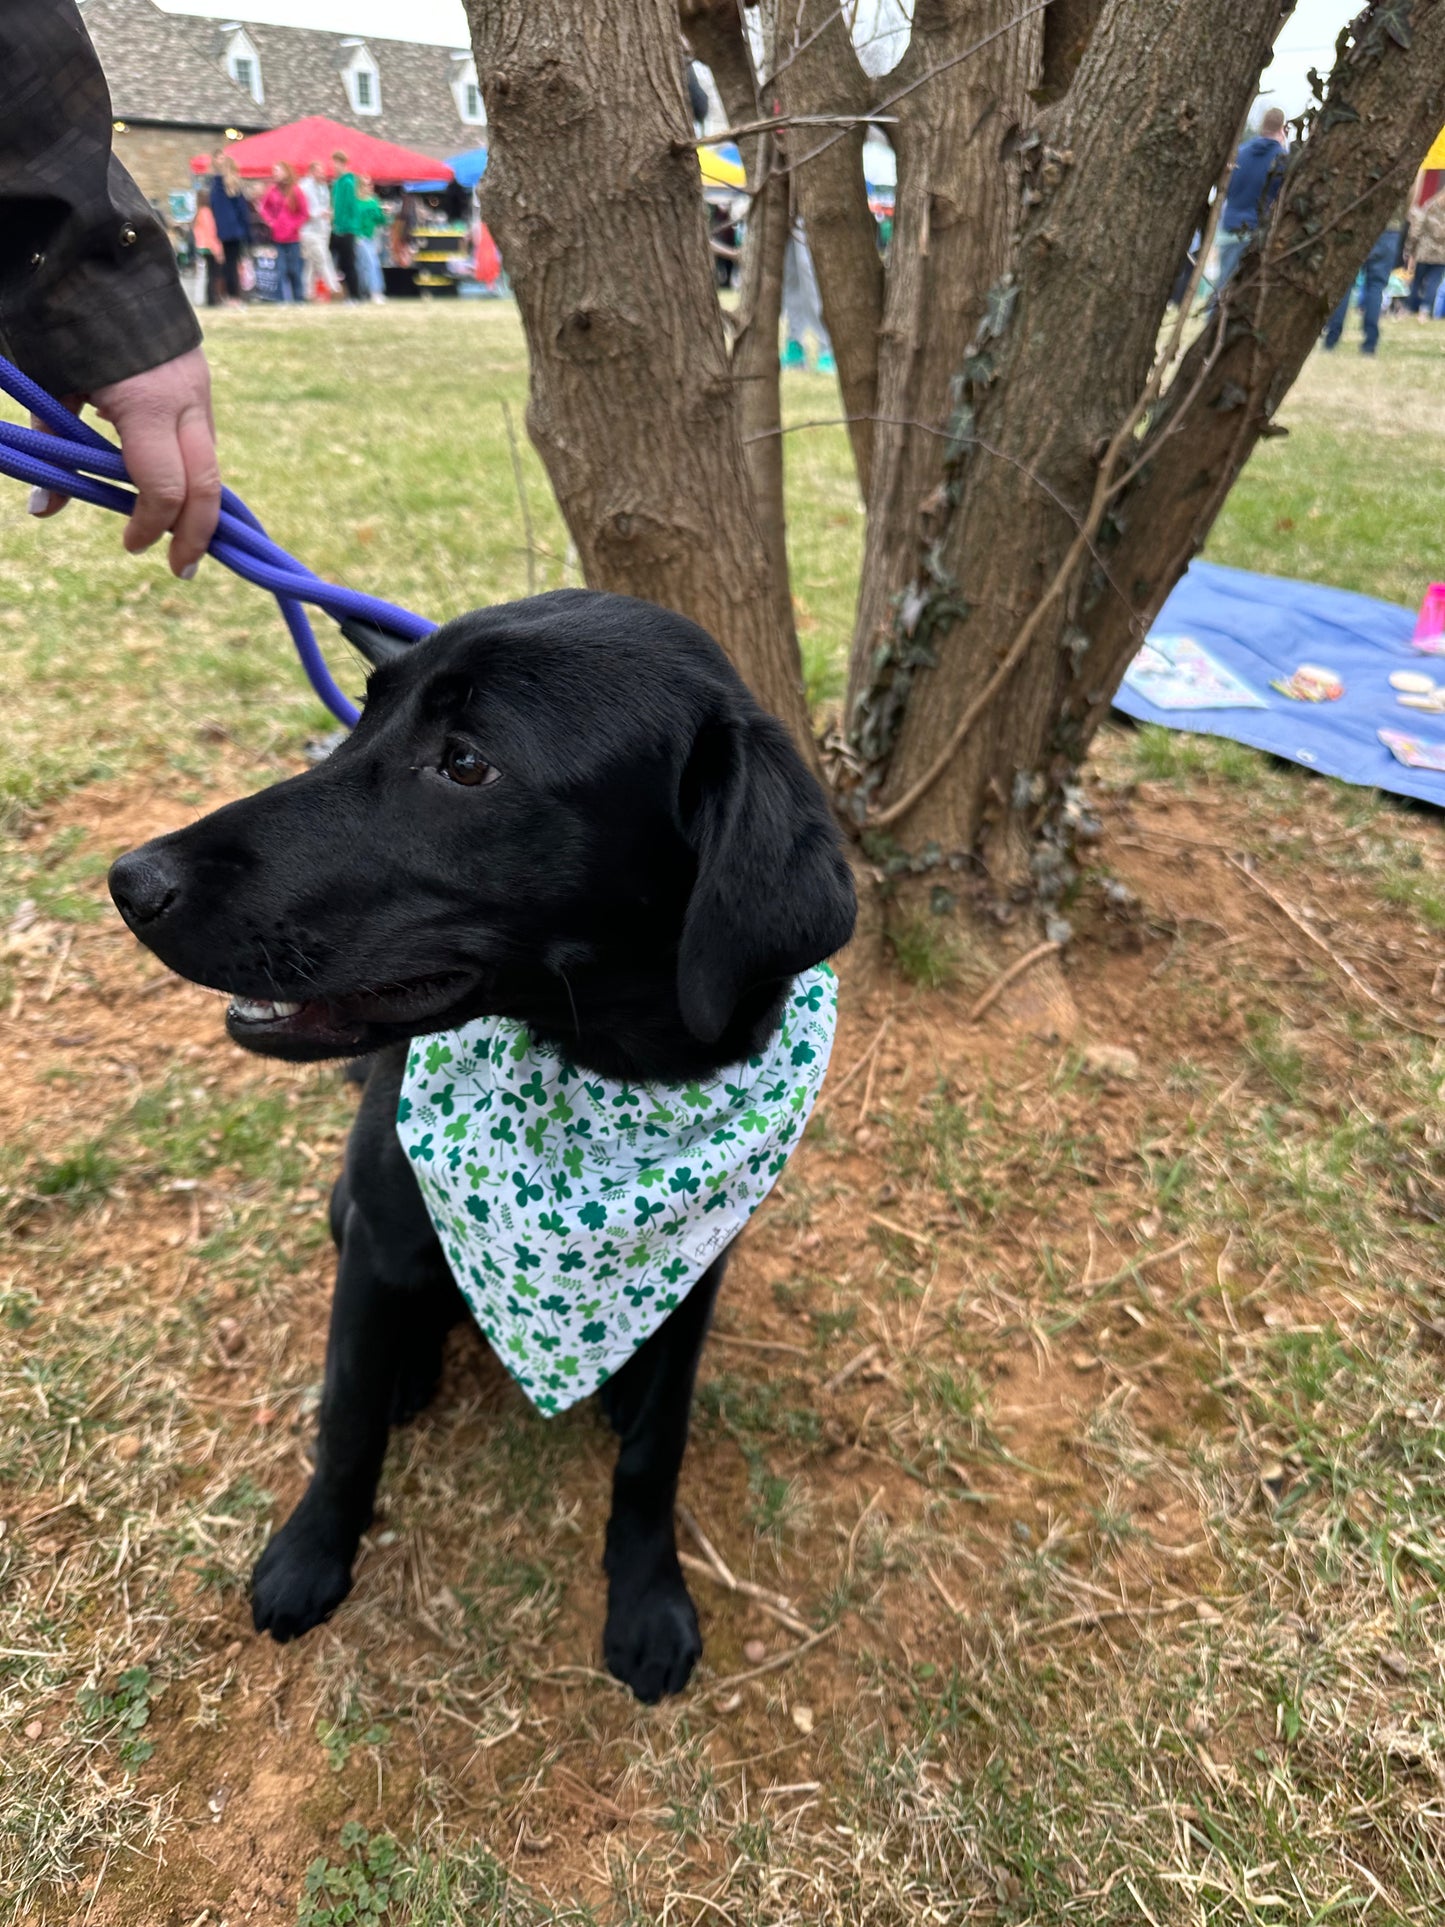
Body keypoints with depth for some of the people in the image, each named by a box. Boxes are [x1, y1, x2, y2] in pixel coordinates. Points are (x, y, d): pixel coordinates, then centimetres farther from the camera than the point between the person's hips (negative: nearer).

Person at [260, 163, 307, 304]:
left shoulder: (295, 191, 0)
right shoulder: (272, 190, 4)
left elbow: (303, 213, 3)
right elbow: (264, 208, 10)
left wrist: (294, 226, -6)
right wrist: (270, 222, -4)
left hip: (293, 238, -1)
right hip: (277, 238, 1)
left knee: (295, 270, 3)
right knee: (281, 271, -2)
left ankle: (299, 299, 14)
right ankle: (285, 300, 0)